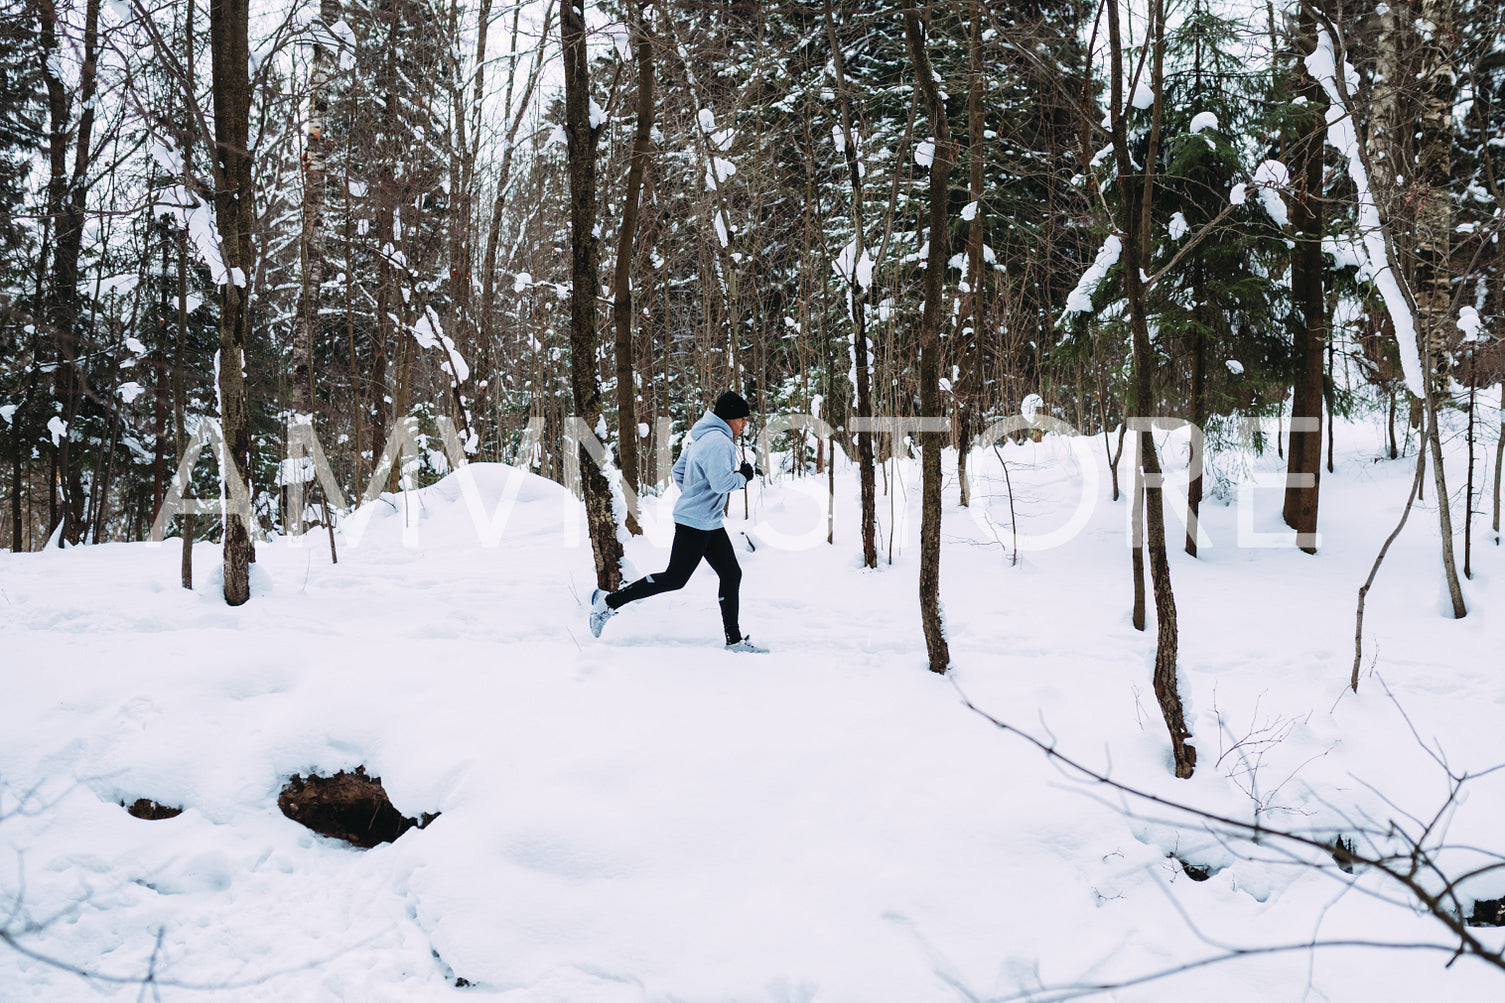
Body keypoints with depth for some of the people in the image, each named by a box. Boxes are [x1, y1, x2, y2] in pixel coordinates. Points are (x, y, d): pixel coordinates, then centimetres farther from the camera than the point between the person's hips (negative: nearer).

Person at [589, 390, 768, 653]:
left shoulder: (701, 438, 14)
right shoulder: (719, 442, -18)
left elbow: (678, 471, 19)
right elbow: (721, 482, -26)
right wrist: (744, 476, -9)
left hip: (710, 523, 11)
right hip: (695, 523, -11)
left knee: (731, 574, 8)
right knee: (675, 578, -3)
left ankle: (734, 639, 13)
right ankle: (609, 601, 6)